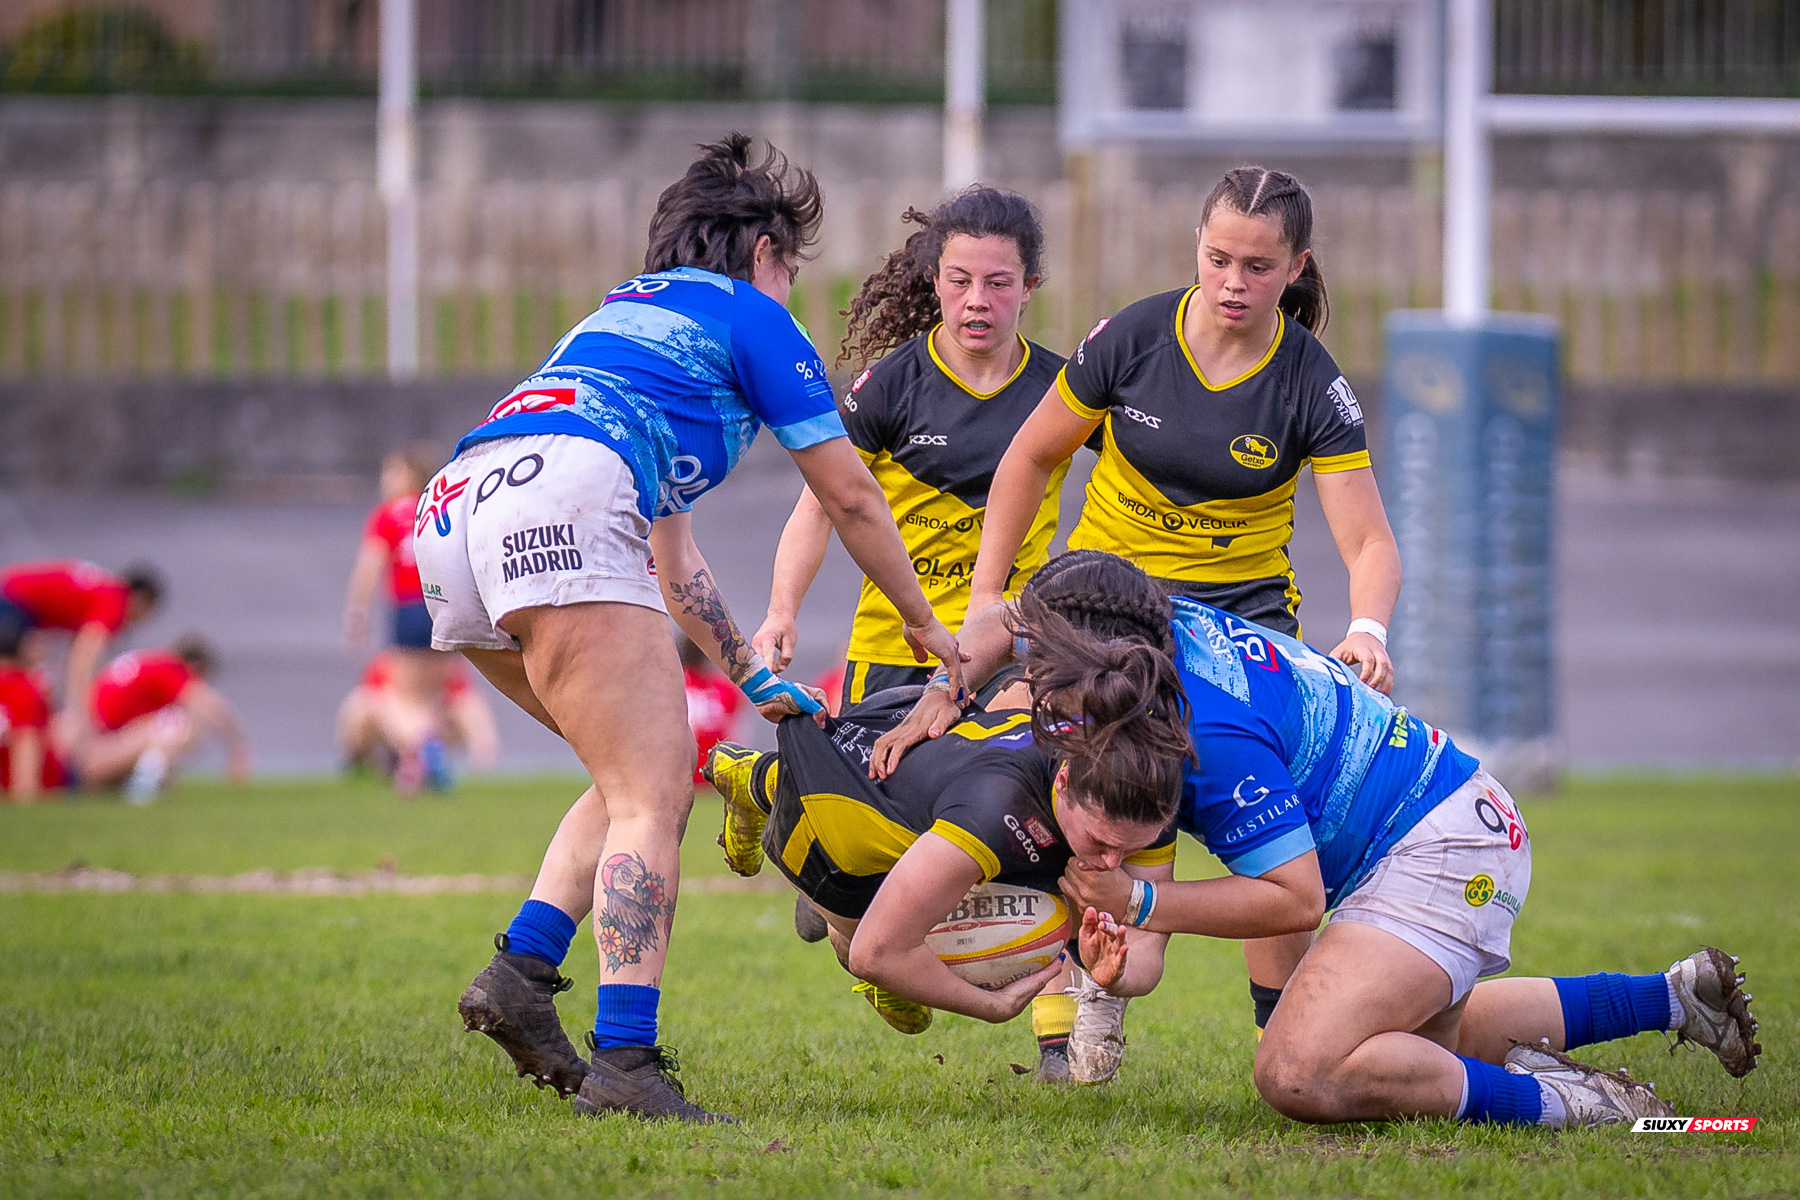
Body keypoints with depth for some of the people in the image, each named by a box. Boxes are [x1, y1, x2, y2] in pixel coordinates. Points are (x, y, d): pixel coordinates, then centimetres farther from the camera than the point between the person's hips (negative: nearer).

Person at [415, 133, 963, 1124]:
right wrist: (925, 628, 36)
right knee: (653, 794, -10)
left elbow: (669, 559, 44)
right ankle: (625, 1062, -23)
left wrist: (756, 679, 49)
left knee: (639, 777, 19)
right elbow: (850, 498, 21)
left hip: (450, 516, 8)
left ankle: (521, 970, 4)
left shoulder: (624, 312, 39)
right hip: (559, 505, -8)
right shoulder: (749, 317, 17)